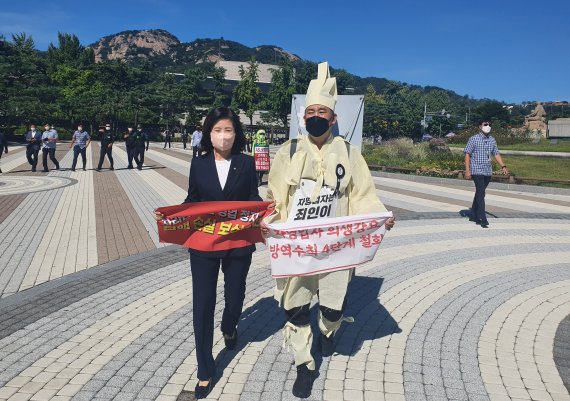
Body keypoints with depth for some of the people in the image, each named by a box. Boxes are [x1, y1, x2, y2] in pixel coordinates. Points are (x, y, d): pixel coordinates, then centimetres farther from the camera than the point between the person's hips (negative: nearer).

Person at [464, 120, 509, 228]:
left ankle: (473, 215, 23)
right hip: (477, 171, -6)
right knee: (481, 194, -12)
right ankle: (483, 219, -13)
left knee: (479, 193, 13)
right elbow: (467, 154, -7)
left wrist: (503, 166, 4)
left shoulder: (492, 140, 11)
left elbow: (496, 154, 15)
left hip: (488, 172, 6)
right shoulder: (474, 139, -6)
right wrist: (467, 170, -13)